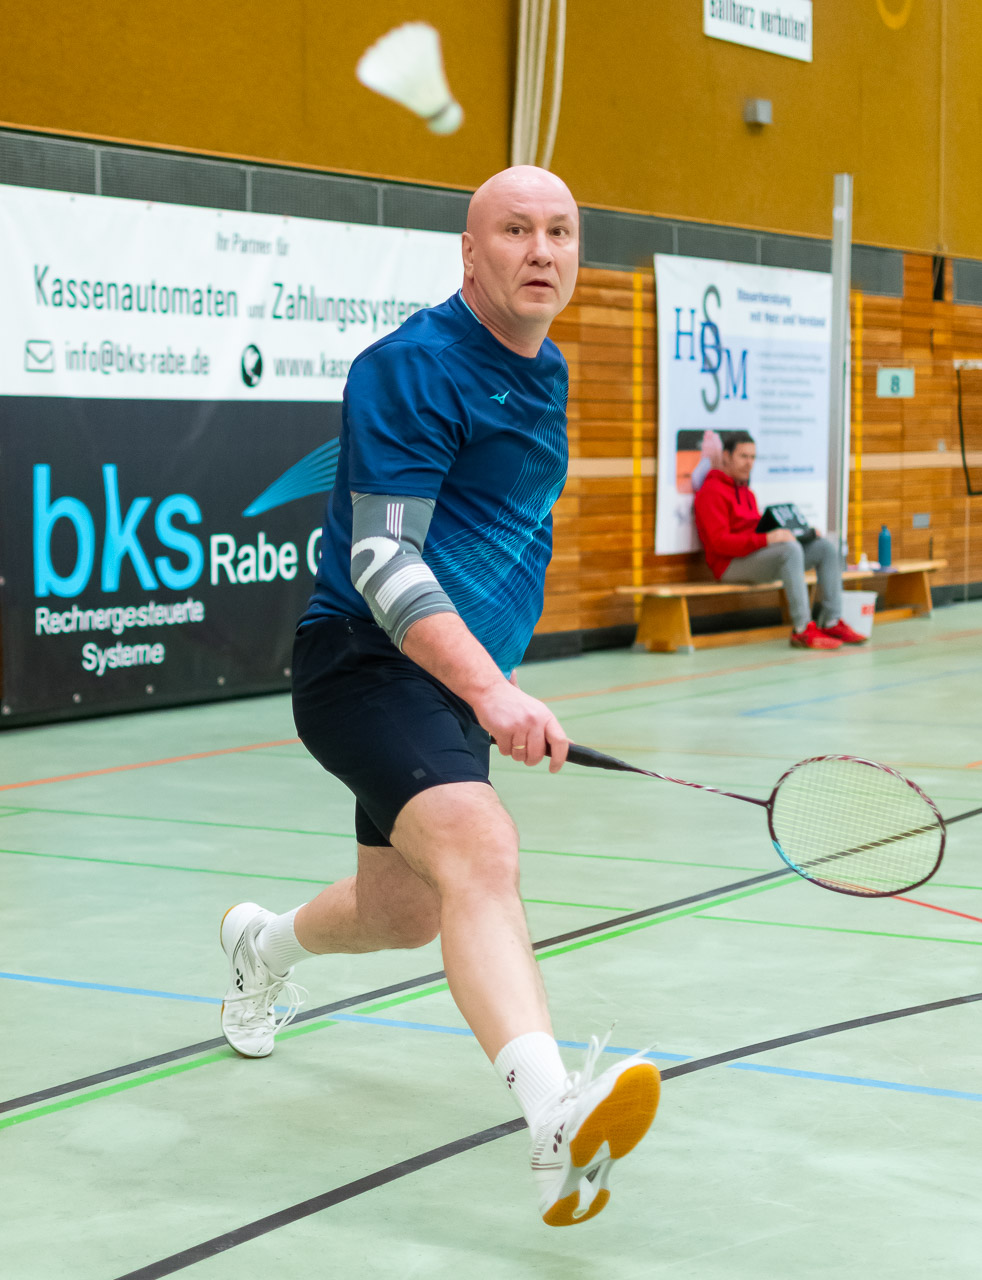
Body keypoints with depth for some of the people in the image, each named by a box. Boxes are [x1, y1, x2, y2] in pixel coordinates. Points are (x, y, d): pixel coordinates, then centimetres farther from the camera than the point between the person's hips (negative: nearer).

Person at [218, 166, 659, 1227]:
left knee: (407, 915, 19)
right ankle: (555, 1121, -51)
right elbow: (383, 560, -22)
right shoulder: (413, 366, -15)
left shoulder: (546, 377, 13)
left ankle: (263, 944, 52)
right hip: (369, 665, -9)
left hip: (460, 682, 9)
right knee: (480, 851, -33)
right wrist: (490, 692, -33)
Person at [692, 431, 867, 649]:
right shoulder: (712, 492, -9)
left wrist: (781, 533, 3)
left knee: (826, 547, -2)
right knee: (791, 549, -34)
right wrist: (766, 539, -27)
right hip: (730, 565, -10)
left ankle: (831, 622, -8)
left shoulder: (746, 492, 23)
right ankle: (802, 630, -37)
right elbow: (720, 542, -19)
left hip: (755, 554, 10)